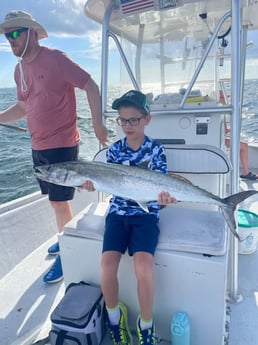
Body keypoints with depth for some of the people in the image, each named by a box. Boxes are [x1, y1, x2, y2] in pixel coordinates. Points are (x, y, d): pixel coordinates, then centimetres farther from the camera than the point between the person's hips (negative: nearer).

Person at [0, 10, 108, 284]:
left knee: (59, 201, 0)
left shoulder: (55, 59, -10)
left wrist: (97, 123, -19)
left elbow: (91, 86, -11)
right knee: (54, 199, 17)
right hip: (38, 147, 7)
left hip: (61, 146, -7)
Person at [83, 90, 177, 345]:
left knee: (143, 267, -22)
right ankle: (114, 317, 14)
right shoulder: (114, 150, 6)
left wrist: (163, 197, -27)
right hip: (118, 212, 2)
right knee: (107, 264, -16)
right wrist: (93, 183, -20)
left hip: (146, 213, -2)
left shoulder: (156, 149, 0)